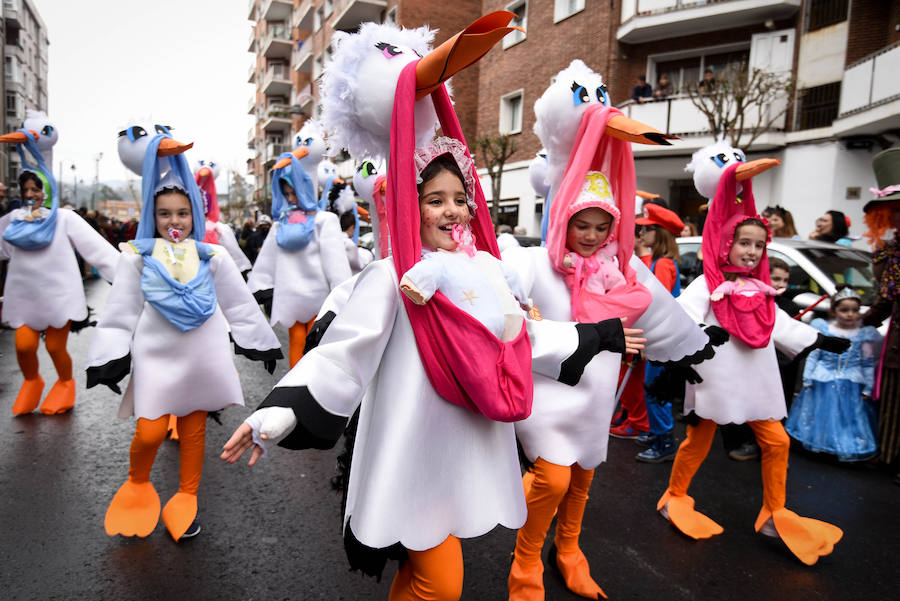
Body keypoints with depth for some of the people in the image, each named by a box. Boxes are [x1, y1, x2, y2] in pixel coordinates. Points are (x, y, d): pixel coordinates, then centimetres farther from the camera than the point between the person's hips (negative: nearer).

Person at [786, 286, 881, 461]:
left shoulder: (864, 334, -1)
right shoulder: (823, 329, -3)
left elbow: (868, 363, 3)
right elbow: (812, 355, 1)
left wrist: (867, 388, 2)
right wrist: (807, 379, -1)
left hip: (851, 384, 0)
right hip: (823, 381, 0)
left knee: (849, 415, 4)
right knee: (822, 414, 9)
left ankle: (848, 448, 19)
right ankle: (817, 443, 26)